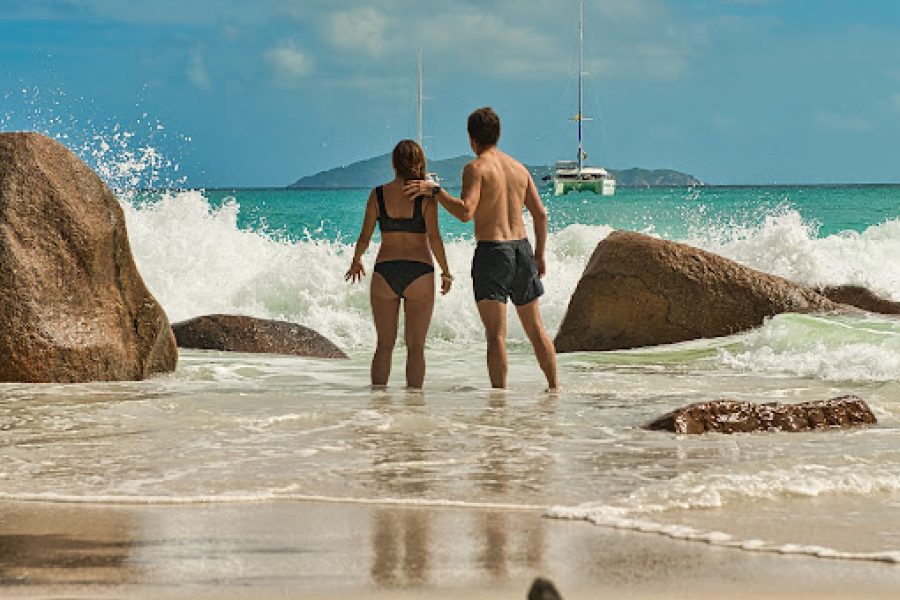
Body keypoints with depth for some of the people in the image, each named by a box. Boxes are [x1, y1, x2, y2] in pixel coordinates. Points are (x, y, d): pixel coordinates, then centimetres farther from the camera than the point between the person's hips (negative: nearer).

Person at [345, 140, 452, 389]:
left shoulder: (378, 194, 1)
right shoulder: (426, 195, -4)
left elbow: (364, 237, 5)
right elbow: (434, 237, -10)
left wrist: (356, 261, 24)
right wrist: (445, 271, 1)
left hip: (385, 272, 2)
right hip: (419, 273, -2)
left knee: (384, 345, 11)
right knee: (416, 346, 5)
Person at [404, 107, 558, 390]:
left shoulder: (476, 168, -7)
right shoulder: (519, 168, 13)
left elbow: (465, 212, -21)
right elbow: (540, 214, 13)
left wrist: (434, 191, -14)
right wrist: (539, 255, 21)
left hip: (491, 250, -6)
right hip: (521, 249, 6)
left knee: (496, 334, -8)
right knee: (536, 329, 16)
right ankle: (554, 386, 20)